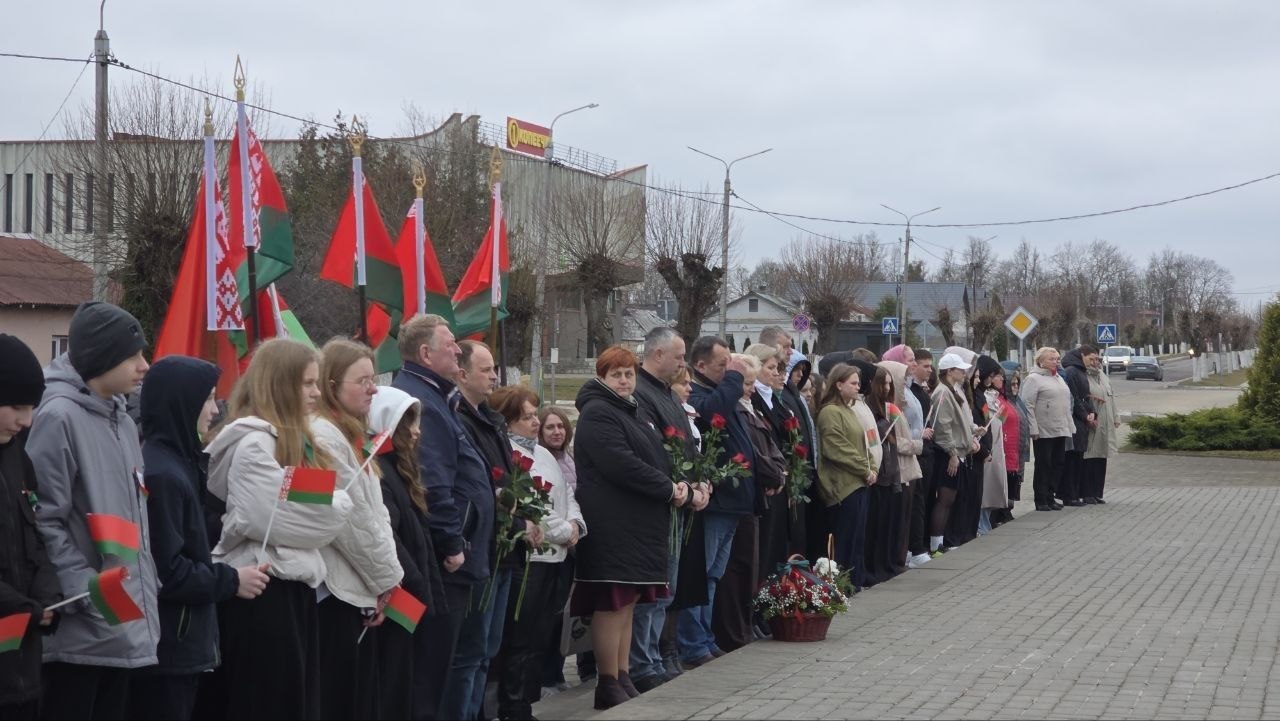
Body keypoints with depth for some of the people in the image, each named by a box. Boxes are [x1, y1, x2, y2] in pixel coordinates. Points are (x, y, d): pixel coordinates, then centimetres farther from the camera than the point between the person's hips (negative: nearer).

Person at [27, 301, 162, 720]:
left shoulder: (123, 422, 15)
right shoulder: (59, 418, -13)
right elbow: (46, 521, -17)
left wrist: (147, 589, 13)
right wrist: (88, 591, -20)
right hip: (79, 628, -9)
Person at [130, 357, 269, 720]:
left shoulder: (177, 462, 14)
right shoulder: (160, 475, -18)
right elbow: (165, 572, -21)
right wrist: (230, 581, -11)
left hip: (179, 647, 10)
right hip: (164, 650, -10)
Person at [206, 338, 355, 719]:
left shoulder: (294, 439, 17)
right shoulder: (254, 441, -14)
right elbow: (274, 518, -21)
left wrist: (330, 504, -1)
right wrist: (335, 504, -8)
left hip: (293, 584, 10)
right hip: (262, 588, -10)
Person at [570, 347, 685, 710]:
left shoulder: (636, 412, 20)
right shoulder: (597, 414, -10)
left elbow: (658, 456, 21)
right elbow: (621, 465, -21)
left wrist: (679, 486, 0)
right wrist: (668, 489, -15)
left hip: (642, 523, 9)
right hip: (613, 525, -9)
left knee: (627, 601, 12)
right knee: (612, 603, -7)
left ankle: (623, 677, 18)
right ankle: (608, 684, -2)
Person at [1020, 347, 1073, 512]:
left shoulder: (1059, 378, 19)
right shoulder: (1034, 379, -7)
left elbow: (1067, 404, 24)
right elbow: (1027, 405, -13)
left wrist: (1069, 427, 17)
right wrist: (1033, 429, -18)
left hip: (1061, 430, 8)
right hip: (1044, 431, -8)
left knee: (1058, 464, 9)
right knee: (1043, 465, -3)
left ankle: (1050, 497, 18)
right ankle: (1041, 501, 3)